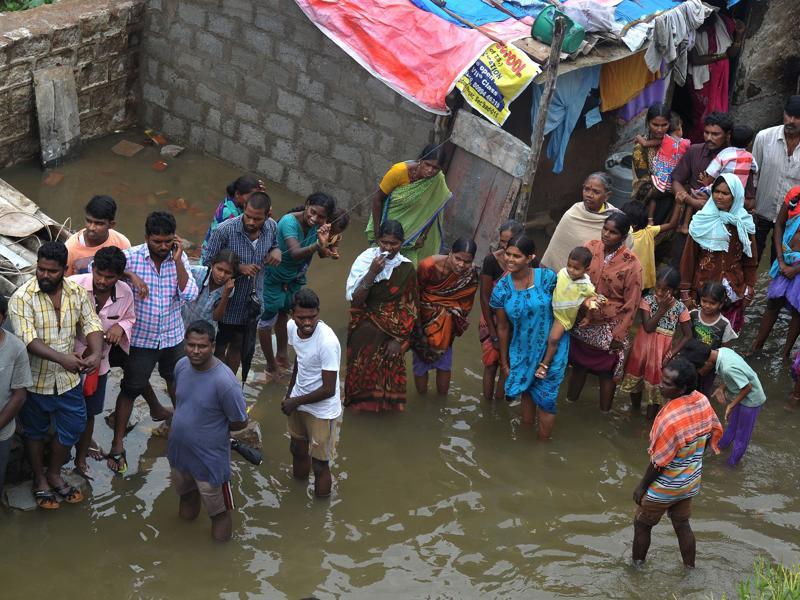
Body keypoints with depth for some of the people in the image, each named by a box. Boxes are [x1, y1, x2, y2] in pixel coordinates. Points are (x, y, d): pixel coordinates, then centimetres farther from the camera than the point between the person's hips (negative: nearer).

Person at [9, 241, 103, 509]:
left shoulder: (77, 293, -7)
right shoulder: (22, 298, -21)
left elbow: (91, 325, -9)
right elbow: (28, 340, -29)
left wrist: (96, 353, -31)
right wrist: (62, 358, -43)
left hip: (68, 378, 4)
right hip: (35, 380, -4)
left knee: (72, 428, 16)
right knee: (35, 431, 16)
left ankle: (54, 473, 40)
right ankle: (39, 479, 37)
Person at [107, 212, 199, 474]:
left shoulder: (179, 257, -10)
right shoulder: (131, 257, -19)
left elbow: (189, 295, -19)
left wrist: (177, 261, -25)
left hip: (172, 336, 4)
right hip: (141, 338, -3)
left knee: (176, 379, 27)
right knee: (130, 389, 2)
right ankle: (117, 445, 12)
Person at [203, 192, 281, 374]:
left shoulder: (271, 227, -10)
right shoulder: (225, 230, -26)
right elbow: (208, 264, -19)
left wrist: (276, 251, -13)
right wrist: (238, 268, -29)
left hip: (252, 303, 5)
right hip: (226, 304, -5)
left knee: (237, 345, 24)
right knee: (220, 347, 12)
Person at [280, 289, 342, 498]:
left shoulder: (327, 342, -33)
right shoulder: (291, 327, -12)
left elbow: (328, 390, -27)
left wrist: (295, 402, -17)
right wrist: (289, 392, 12)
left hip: (322, 410, -7)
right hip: (298, 402, 7)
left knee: (319, 464, 6)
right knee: (298, 450, 27)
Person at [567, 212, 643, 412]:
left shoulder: (631, 264, -19)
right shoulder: (590, 247, -9)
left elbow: (630, 305, -13)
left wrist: (618, 335, -11)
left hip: (609, 328, -3)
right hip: (583, 322, 3)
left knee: (607, 372, 14)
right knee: (579, 365, 21)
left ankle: (604, 414, 32)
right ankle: (569, 403, 41)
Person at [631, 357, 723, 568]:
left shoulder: (670, 418, -36)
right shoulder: (703, 402, -13)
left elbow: (658, 462, -25)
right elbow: (714, 432, 5)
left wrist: (641, 487, -10)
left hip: (664, 487, -6)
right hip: (690, 482, 6)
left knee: (642, 525, 18)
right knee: (682, 525, 25)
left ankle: (636, 567, 35)